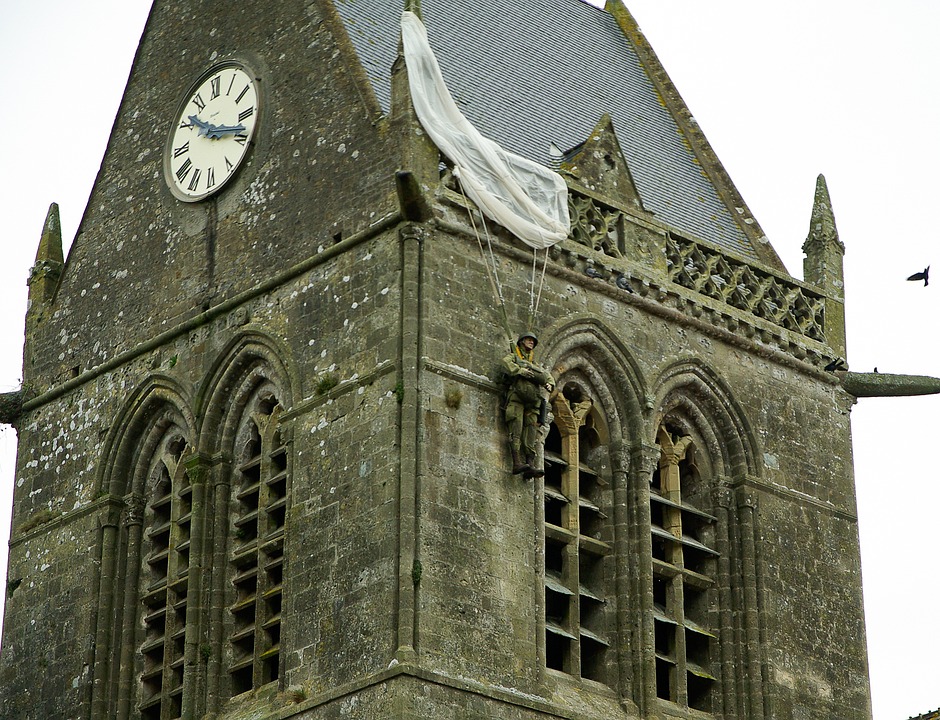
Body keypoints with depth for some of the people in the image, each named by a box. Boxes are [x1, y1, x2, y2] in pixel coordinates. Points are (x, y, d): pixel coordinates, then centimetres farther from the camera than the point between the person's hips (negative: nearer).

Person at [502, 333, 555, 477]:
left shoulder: (536, 365, 36)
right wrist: (520, 370, -17)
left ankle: (530, 465, -18)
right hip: (516, 396, -5)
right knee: (516, 428, -19)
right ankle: (517, 463, -31)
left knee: (531, 430, -8)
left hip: (533, 400, 5)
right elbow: (506, 363, -3)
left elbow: (548, 376, 26)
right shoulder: (513, 357, 20)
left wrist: (549, 384, 3)